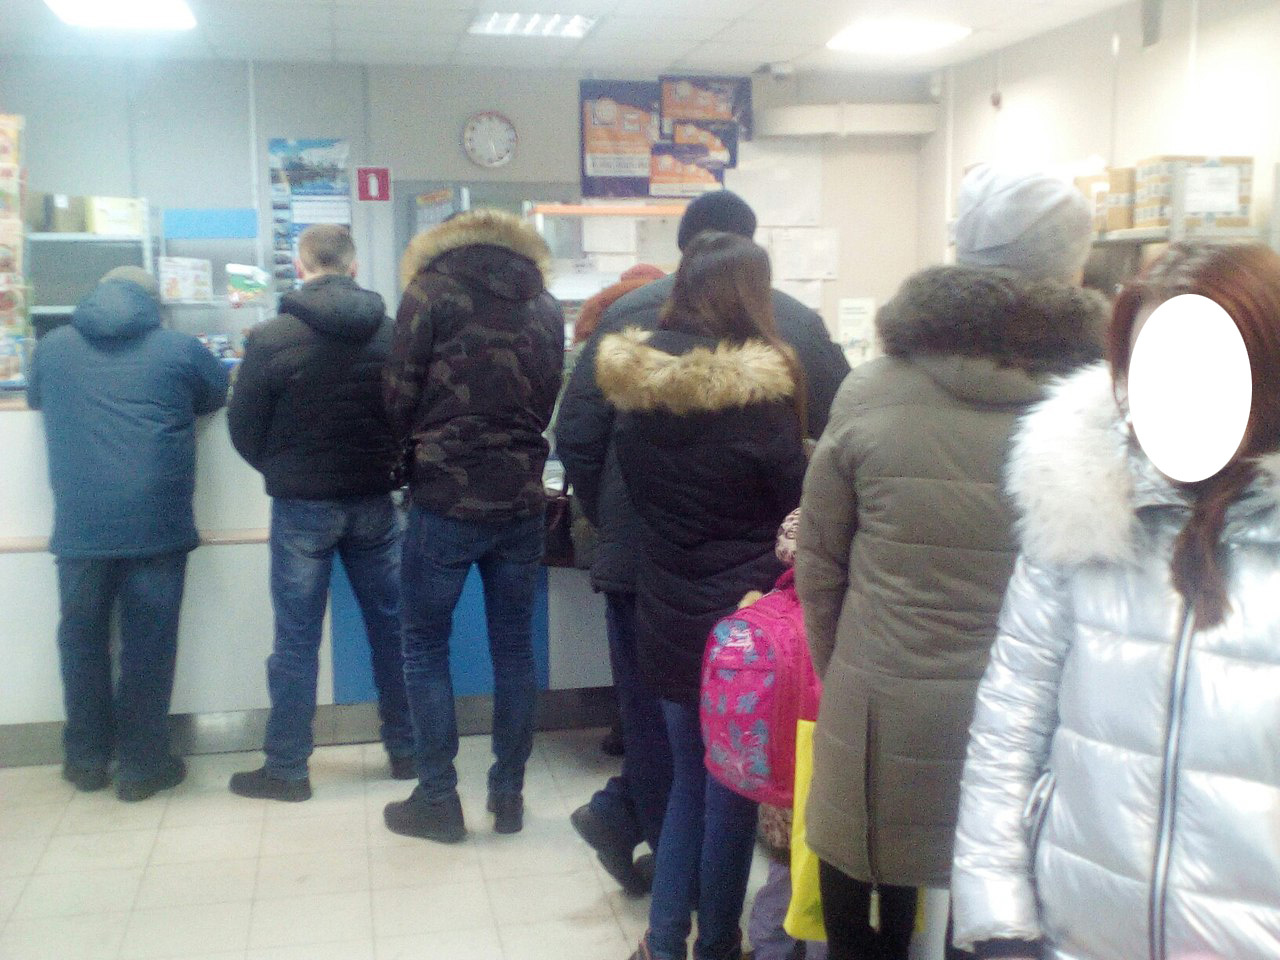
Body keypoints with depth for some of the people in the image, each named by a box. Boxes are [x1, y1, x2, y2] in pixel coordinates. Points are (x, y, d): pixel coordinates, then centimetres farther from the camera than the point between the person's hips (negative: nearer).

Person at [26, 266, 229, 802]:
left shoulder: (53, 347, 11)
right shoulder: (179, 349, 3)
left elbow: (35, 399, 30)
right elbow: (218, 396, 21)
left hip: (79, 525, 2)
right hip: (156, 522, -2)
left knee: (82, 637, 15)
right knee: (147, 643, 5)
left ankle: (86, 759, 27)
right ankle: (142, 766, 14)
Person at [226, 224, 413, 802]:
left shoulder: (271, 338, -10)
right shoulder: (391, 332, -4)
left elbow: (244, 431, -2)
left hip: (301, 505, -2)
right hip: (374, 500, 3)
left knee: (296, 637, 6)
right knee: (390, 626, 13)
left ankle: (286, 769, 14)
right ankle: (405, 750, 23)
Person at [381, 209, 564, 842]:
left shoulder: (430, 289, -3)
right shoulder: (545, 304, 10)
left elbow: (399, 397, -3)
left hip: (447, 500, -4)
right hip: (521, 502, 4)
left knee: (425, 648, 9)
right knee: (513, 648, 12)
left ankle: (438, 800, 12)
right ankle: (509, 795, 19)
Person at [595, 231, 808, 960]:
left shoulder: (636, 379, -1)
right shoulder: (757, 386, -18)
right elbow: (797, 503, -9)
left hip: (667, 611, 5)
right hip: (745, 613, -5)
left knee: (690, 779, 20)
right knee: (733, 788, 10)